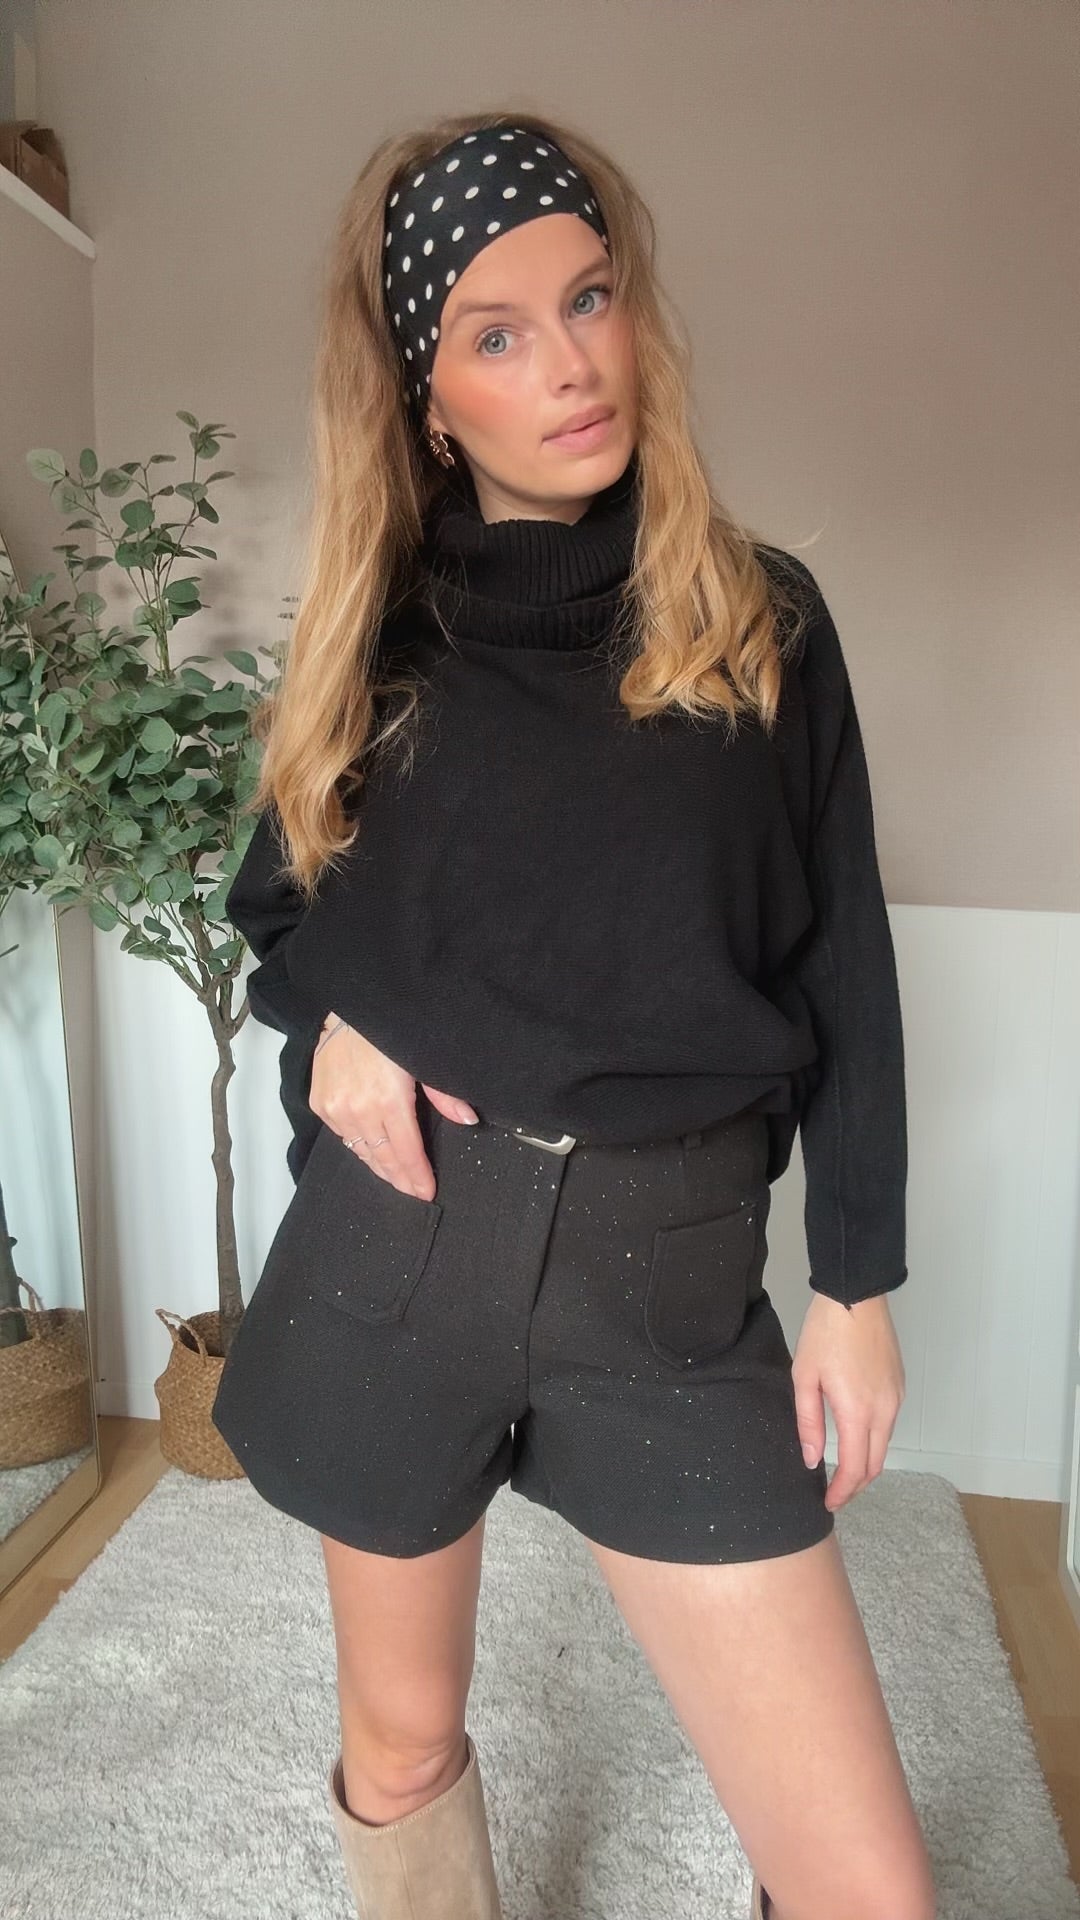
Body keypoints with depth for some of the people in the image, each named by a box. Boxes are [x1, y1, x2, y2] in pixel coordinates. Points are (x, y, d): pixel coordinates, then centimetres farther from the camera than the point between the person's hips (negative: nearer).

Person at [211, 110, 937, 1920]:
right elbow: (273, 904, 16)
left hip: (671, 1273, -1)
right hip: (398, 1242, 2)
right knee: (402, 1739, 21)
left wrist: (857, 1279, 2)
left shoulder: (761, 618, 2)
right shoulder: (376, 637, 6)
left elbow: (839, 968, 3)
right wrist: (327, 1022, -6)